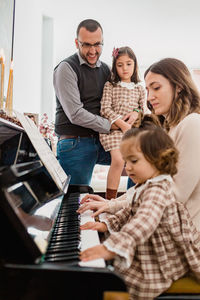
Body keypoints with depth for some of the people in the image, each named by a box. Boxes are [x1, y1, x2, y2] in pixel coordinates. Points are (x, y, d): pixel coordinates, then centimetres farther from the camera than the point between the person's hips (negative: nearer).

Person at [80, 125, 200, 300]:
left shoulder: (157, 191, -25)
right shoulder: (146, 187, 9)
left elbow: (143, 223, -42)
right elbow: (130, 213, 21)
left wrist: (111, 247, -53)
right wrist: (105, 224, 7)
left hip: (159, 267, -10)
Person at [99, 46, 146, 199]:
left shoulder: (140, 89, 17)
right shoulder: (110, 86, 6)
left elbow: (143, 109, 19)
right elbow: (105, 109, -4)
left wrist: (137, 113, -6)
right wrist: (122, 124, -13)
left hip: (133, 129, 4)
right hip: (113, 128, -4)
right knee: (118, 160, -22)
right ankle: (110, 198, -13)